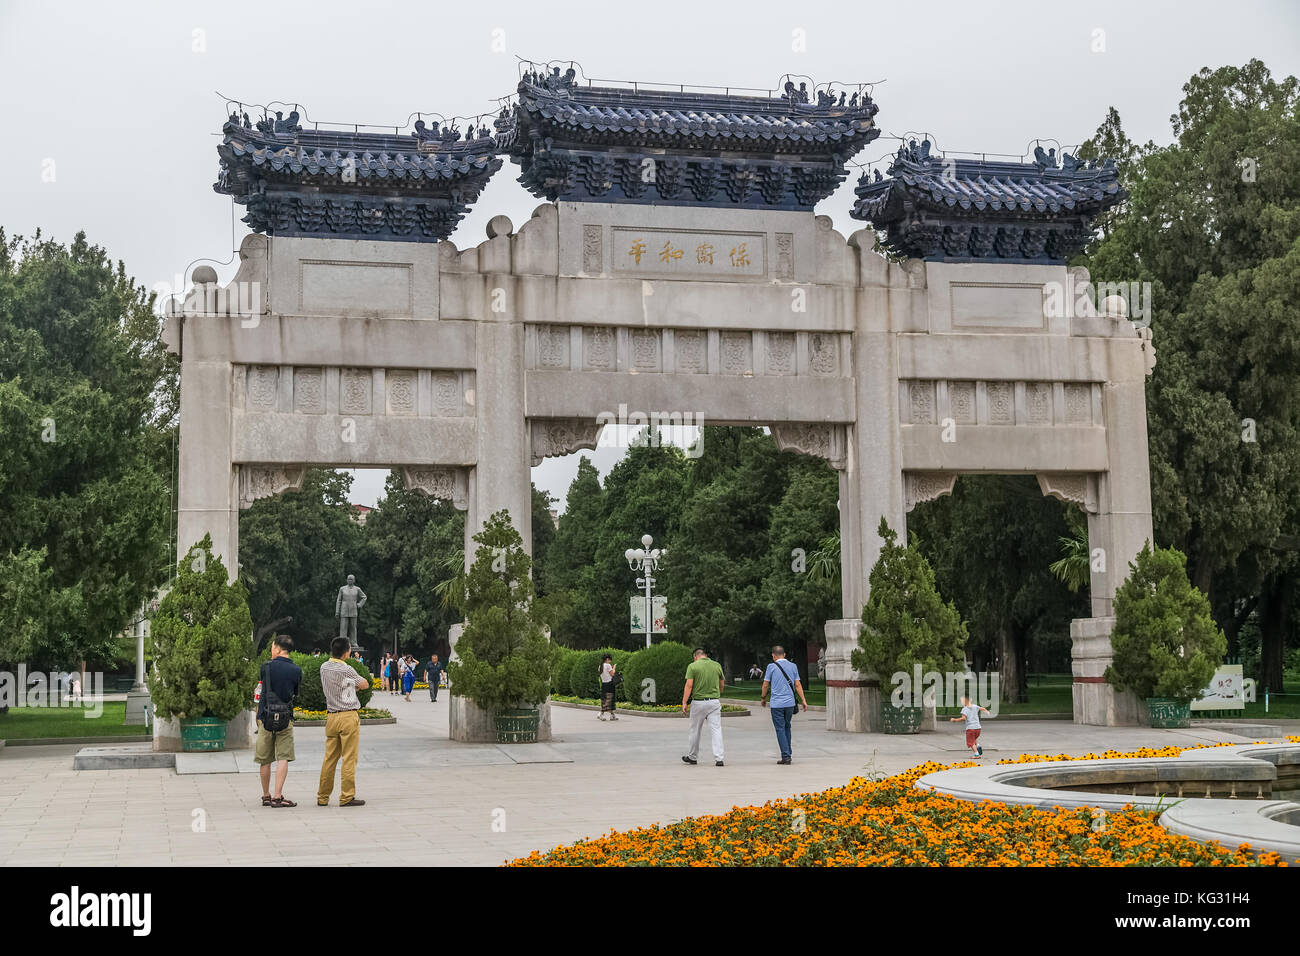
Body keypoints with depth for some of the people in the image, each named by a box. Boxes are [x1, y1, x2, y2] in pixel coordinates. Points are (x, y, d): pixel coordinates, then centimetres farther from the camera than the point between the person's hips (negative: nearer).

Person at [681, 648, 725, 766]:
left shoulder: (693, 666, -5)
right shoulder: (717, 665, 6)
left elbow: (689, 685, -11)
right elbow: (722, 685, 14)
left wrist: (684, 703, -10)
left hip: (698, 702, -2)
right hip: (714, 702, 2)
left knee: (695, 730, 12)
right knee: (716, 730, 0)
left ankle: (692, 757, 25)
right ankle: (718, 759, -9)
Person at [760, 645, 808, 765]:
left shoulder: (771, 667, -3)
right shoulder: (793, 666, 7)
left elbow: (765, 685, 3)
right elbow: (797, 685, 5)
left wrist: (763, 698, 18)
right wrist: (804, 700, 7)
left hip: (777, 704, -4)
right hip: (790, 703, 4)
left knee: (780, 729, -1)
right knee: (787, 728, 17)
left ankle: (786, 756, -6)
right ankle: (787, 753, 19)